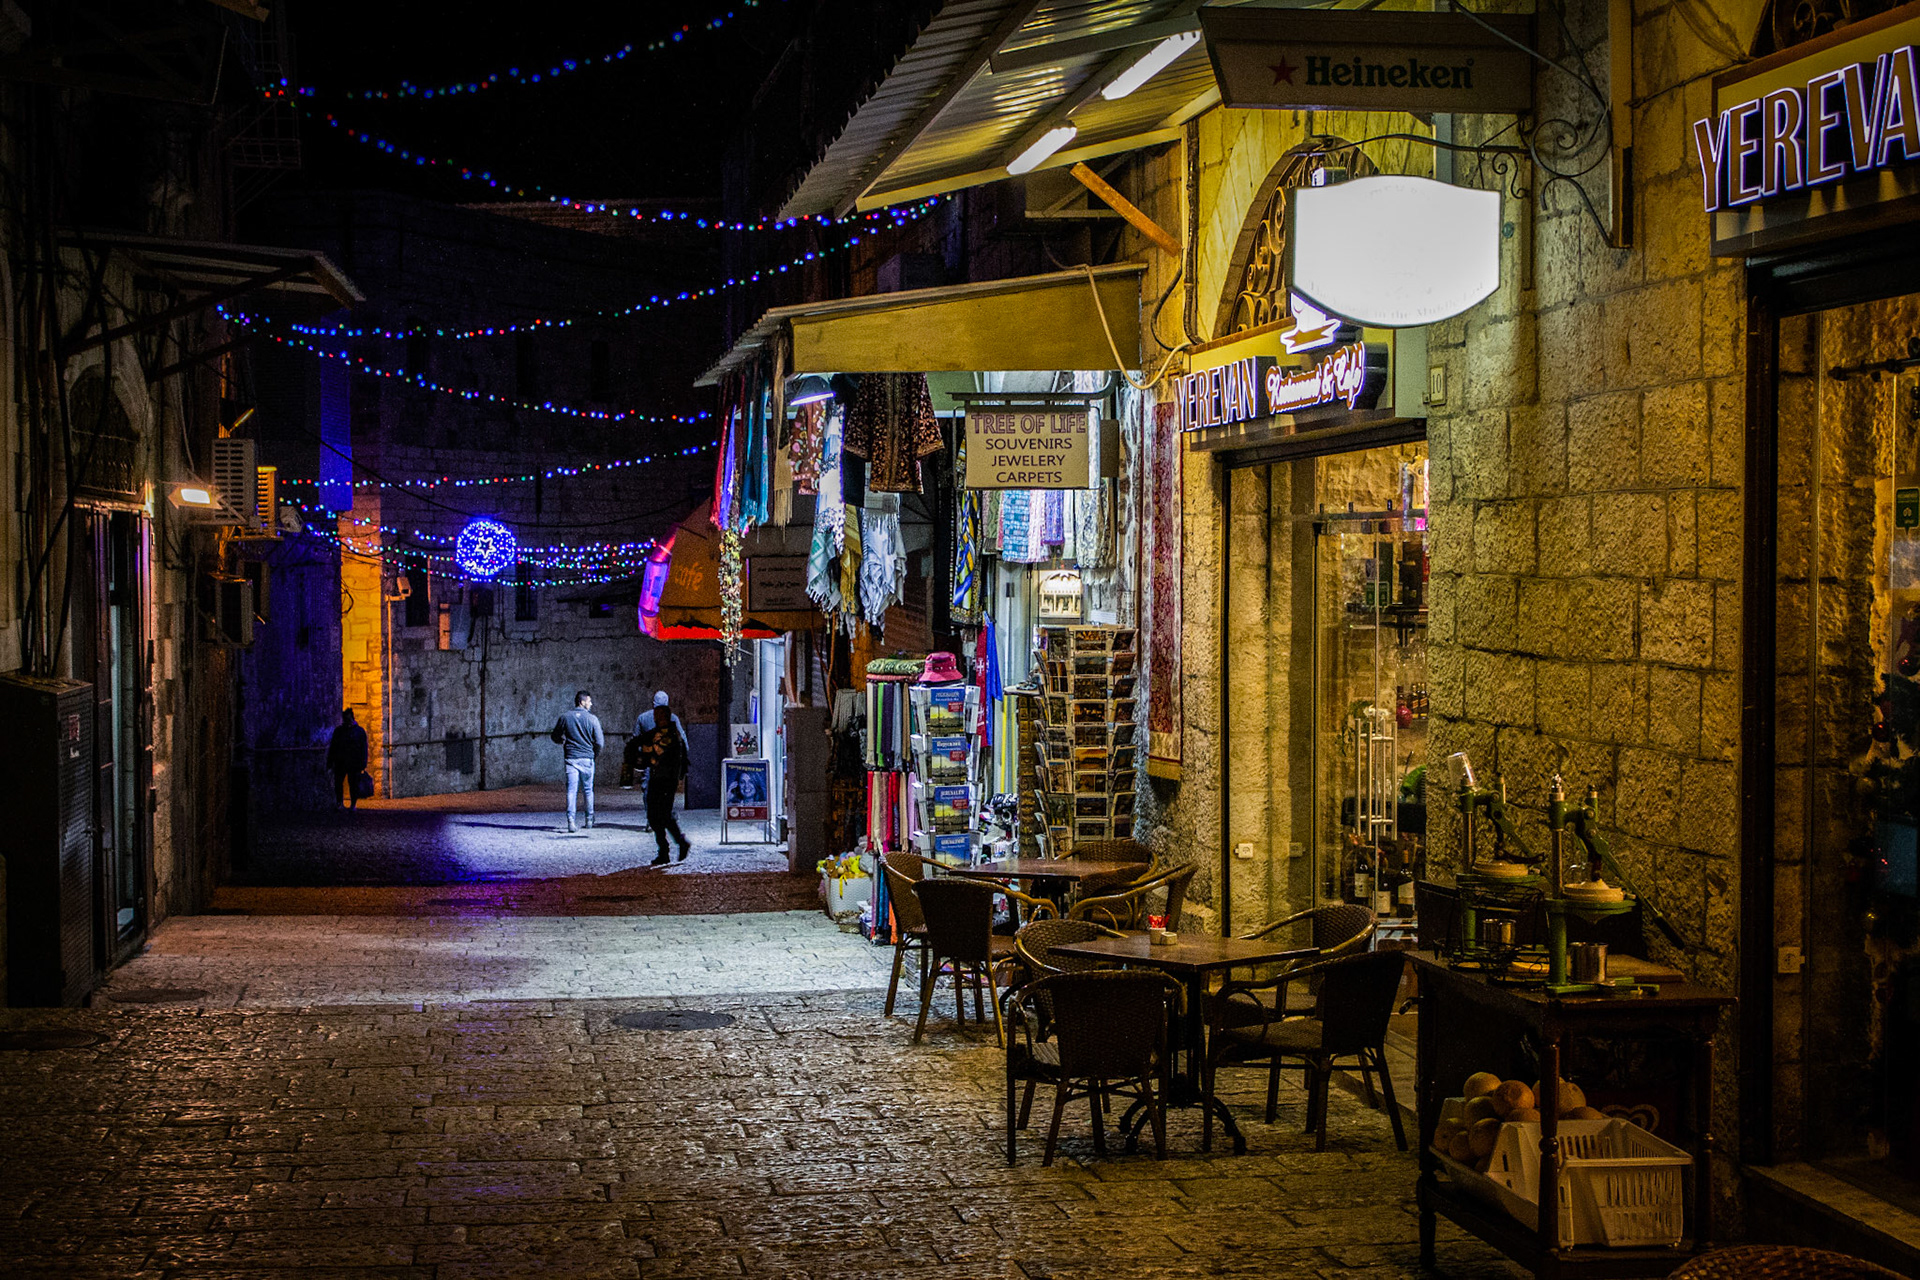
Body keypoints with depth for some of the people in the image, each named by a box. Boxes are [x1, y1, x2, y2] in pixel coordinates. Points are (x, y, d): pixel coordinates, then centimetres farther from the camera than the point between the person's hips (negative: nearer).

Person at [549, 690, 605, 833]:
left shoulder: (565, 717, 2)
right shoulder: (592, 719, -6)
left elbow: (555, 737, 10)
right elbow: (600, 742, -7)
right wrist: (594, 754, 12)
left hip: (571, 758, 1)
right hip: (587, 759, -1)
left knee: (571, 790, 0)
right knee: (588, 790, 12)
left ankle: (570, 820, -13)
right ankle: (589, 820, 19)